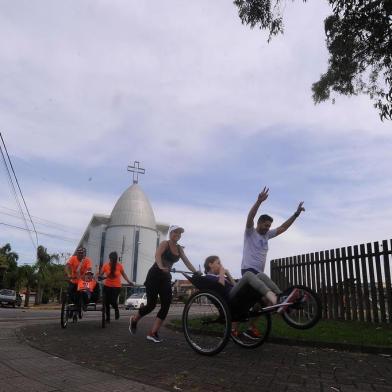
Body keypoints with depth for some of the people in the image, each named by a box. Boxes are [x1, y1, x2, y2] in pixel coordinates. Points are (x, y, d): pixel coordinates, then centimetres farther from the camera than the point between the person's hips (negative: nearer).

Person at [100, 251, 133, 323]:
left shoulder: (120, 265, -8)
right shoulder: (105, 265, -8)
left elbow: (123, 274, 5)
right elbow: (101, 274, -3)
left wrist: (129, 281, -2)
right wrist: (104, 277, -26)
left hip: (116, 286, -2)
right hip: (107, 286, 2)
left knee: (113, 302, -12)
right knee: (107, 302, 4)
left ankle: (116, 310, 23)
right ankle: (108, 318, 23)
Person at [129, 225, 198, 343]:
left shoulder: (179, 248, 10)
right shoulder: (165, 243, -10)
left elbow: (187, 262, 6)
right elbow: (157, 255, -29)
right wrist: (161, 267, -48)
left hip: (166, 277, 6)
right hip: (154, 275, -6)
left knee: (166, 306, -4)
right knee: (151, 305, -6)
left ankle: (153, 333, 4)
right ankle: (134, 319, 24)